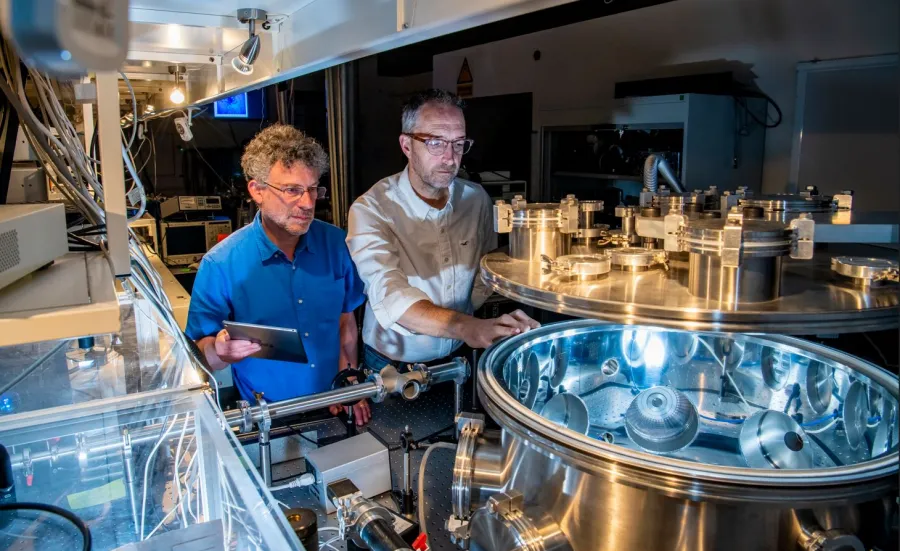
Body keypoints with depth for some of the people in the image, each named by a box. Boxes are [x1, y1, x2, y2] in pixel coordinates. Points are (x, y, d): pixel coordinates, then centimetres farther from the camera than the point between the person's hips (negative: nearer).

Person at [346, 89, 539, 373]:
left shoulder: (476, 198, 0)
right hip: (393, 365, -1)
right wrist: (465, 327, -46)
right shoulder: (371, 208, -17)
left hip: (461, 358, 1)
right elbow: (389, 295, -31)